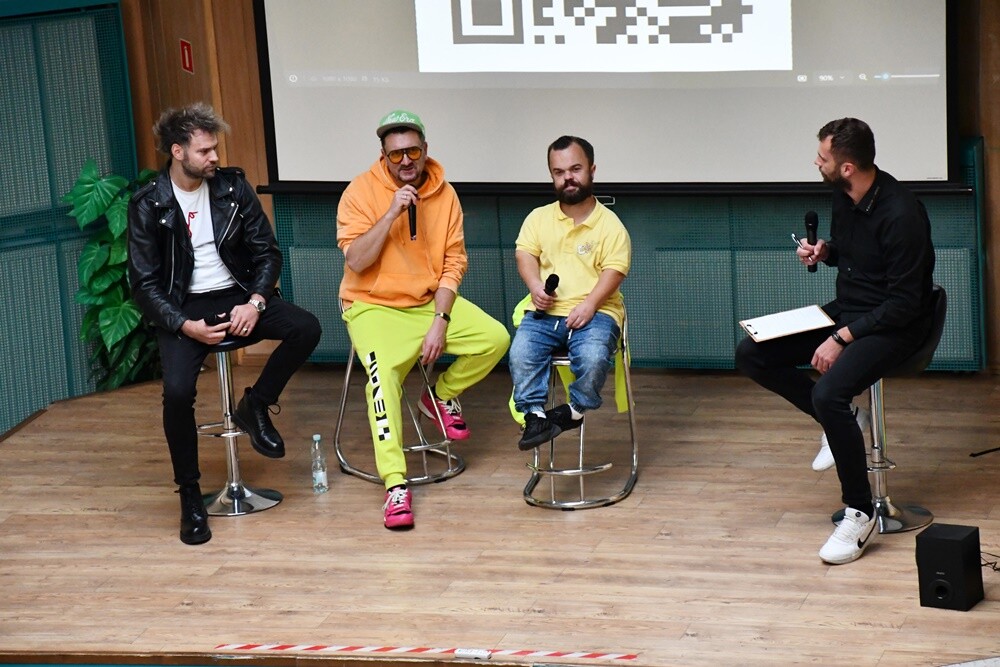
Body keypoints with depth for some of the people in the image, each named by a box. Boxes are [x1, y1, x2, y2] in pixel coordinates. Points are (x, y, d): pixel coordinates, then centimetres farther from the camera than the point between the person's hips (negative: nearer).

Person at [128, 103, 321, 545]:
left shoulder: (232, 186, 2)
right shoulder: (148, 205, -6)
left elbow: (267, 252, 5)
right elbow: (144, 283, -6)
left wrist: (255, 302, -13)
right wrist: (186, 325, -20)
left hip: (237, 296, 3)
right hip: (184, 308, -3)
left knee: (306, 328, -23)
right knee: (177, 390, -29)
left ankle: (255, 406, 1)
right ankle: (189, 494, -9)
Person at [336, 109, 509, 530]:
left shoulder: (444, 194, 0)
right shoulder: (361, 191, -9)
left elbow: (454, 263, -1)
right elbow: (356, 262, -16)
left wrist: (440, 322, -12)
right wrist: (391, 213, -25)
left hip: (432, 301, 4)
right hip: (374, 306, -4)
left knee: (495, 338, -15)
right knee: (384, 373, -30)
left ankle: (442, 396, 14)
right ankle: (395, 485, -33)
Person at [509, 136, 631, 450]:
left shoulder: (610, 224, 4)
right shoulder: (539, 217, 15)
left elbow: (613, 270, -5)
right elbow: (525, 253, 6)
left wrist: (590, 304, -20)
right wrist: (535, 286, -15)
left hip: (594, 312, -2)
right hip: (546, 311, 3)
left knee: (594, 357, -33)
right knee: (521, 353, -27)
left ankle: (576, 409, -9)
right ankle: (534, 414, -17)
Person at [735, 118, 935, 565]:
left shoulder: (900, 214, -24)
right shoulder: (843, 197, 2)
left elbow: (905, 302, -23)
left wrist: (843, 338, -25)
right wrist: (823, 252, -1)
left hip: (892, 326, -9)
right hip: (845, 311, 9)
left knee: (828, 393, -33)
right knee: (751, 355, -3)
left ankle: (859, 515, -18)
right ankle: (837, 423, 9)